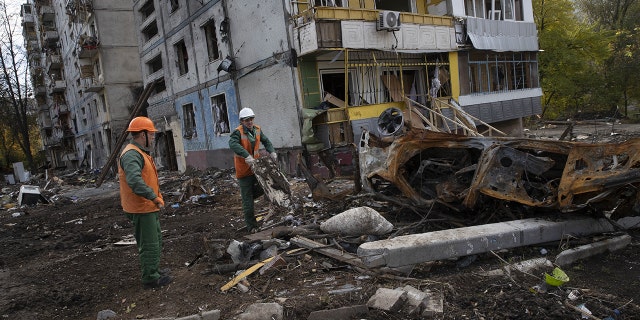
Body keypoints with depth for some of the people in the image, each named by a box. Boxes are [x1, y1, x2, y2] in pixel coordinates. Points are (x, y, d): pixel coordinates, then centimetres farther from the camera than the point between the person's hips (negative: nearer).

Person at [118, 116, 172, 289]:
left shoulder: (141, 153, 15)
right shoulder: (131, 155, -21)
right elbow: (135, 181, -36)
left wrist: (156, 198, 17)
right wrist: (154, 197, -33)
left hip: (148, 207, 11)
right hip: (141, 209, -11)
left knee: (156, 241, 23)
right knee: (149, 245, 0)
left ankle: (153, 270, 37)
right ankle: (150, 278, 11)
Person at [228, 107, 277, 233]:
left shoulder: (257, 130, 4)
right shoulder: (238, 132, -18)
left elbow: (266, 141, 12)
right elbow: (233, 144, -35)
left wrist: (272, 152, -8)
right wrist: (247, 156, -47)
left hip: (255, 167, 6)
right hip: (244, 170, -6)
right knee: (248, 201, 1)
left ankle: (246, 195, 30)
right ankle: (251, 226, 12)